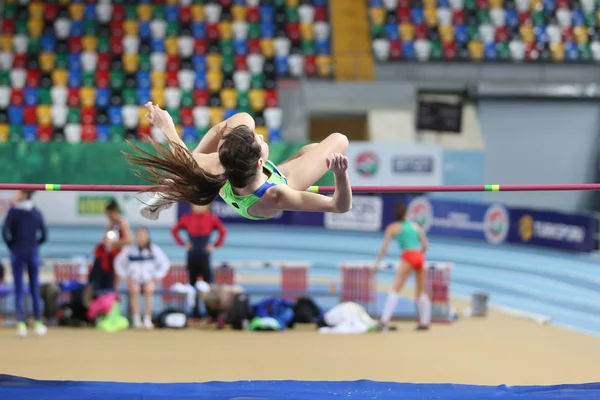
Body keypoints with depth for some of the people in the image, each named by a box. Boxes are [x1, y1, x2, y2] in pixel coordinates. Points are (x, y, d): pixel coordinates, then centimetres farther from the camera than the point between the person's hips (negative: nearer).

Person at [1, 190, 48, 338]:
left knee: (19, 290, -1)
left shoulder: (13, 211, -8)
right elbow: (44, 235, 3)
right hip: (33, 253, 3)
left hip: (17, 253, -3)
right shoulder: (36, 212, 3)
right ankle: (38, 324, 14)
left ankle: (21, 324, -9)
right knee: (35, 289, 10)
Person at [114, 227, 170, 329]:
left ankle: (147, 320, -32)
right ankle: (136, 320, -31)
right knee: (134, 289, -33)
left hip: (149, 279, 0)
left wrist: (157, 277, 1)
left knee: (149, 289, -33)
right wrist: (125, 277, 4)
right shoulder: (129, 249, 4)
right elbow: (118, 262, 13)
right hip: (134, 279, 0)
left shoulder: (154, 249, 3)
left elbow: (165, 263, 9)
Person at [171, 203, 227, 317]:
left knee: (208, 284, -5)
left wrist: (215, 245, -6)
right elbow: (174, 231, 12)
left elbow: (223, 231, 1)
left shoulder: (212, 218, -1)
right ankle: (195, 312, 8)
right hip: (191, 256, 2)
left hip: (205, 255, -2)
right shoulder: (187, 218, 3)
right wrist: (183, 244, 2)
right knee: (192, 284, 4)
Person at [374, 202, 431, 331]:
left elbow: (384, 246, 2)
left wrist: (377, 262, 5)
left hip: (408, 257, -4)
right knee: (421, 292, 17)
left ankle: (384, 320, -20)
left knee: (395, 289, -8)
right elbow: (425, 245, 19)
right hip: (420, 257, 4)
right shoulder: (415, 226, 20)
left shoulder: (393, 227, 9)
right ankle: (425, 321, 18)